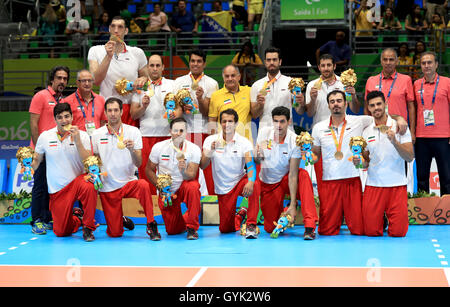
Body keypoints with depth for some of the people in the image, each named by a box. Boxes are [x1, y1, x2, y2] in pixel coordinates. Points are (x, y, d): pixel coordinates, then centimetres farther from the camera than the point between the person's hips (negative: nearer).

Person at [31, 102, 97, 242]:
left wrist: (77, 140, -23)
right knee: (61, 232, -1)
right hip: (57, 188, 2)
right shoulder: (45, 136, 0)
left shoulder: (82, 135, -4)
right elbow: (36, 160, 12)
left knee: (88, 187, -40)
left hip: (77, 180, -2)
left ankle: (88, 228, -19)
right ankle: (77, 217, 36)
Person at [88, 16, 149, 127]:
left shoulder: (137, 52, 9)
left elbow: (146, 76, 20)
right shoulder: (95, 51, 5)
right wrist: (108, 56, -14)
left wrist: (142, 80, -3)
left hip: (131, 109, 1)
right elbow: (96, 80, -8)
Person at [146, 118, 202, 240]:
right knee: (172, 231, -1)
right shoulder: (159, 147, -9)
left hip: (184, 186, -1)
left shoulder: (194, 149, -14)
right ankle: (183, 222, 38)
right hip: (166, 192, 1)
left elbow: (191, 176, -21)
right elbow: (149, 170, 0)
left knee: (193, 187, -39)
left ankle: (192, 227, -23)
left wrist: (184, 171, -43)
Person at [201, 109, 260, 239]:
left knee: (255, 185, -37)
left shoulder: (244, 142, -9)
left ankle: (251, 225, -27)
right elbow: (202, 166, -11)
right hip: (223, 188, 1)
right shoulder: (211, 140, -6)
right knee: (225, 229, 1)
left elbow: (251, 165, -21)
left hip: (240, 181, -1)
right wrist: (211, 151, -29)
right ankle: (239, 216, 37)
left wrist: (250, 182, -41)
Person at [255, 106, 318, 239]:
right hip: (268, 183, 2)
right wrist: (258, 156, -34)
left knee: (304, 175, -36)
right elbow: (257, 161, -7)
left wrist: (293, 205, -29)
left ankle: (310, 225, -39)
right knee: (270, 228, -4)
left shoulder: (295, 141, -21)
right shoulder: (264, 132, -14)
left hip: (285, 180, -2)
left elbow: (293, 174, -24)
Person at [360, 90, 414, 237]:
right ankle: (381, 217, 30)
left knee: (398, 232, -7)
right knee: (371, 231, -3)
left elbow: (410, 157, -8)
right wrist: (360, 162, -7)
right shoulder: (366, 132, 9)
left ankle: (390, 217, 26)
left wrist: (394, 141, -22)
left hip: (397, 185, -2)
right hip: (373, 185, 2)